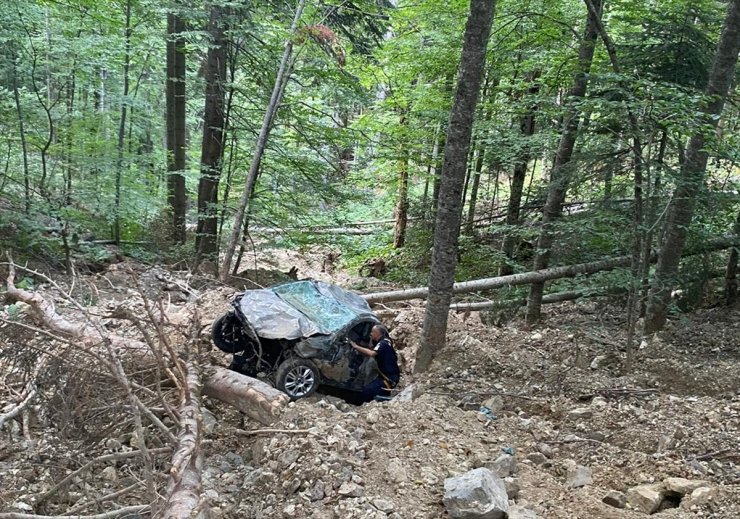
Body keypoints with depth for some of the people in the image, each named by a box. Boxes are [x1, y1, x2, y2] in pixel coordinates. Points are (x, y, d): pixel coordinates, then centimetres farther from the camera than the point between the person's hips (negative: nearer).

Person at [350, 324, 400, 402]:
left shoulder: (383, 343, -17)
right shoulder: (380, 343, 14)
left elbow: (372, 353, -33)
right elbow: (368, 353, 12)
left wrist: (356, 347, -26)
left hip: (390, 377, -11)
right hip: (385, 376, 11)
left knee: (367, 390, -22)